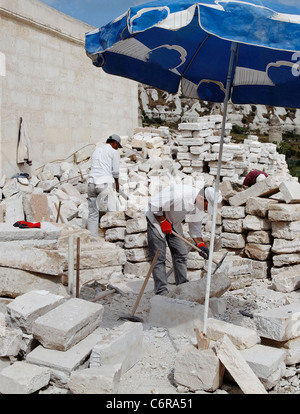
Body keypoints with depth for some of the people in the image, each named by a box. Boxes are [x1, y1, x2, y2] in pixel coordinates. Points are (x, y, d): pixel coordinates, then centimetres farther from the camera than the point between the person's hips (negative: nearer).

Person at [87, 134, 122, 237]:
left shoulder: (96, 150, 23)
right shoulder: (114, 152, 5)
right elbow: (115, 171, -2)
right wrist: (116, 183, 16)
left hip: (92, 182, 6)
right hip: (105, 183, -6)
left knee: (93, 213, 6)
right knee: (112, 211, -1)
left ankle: (92, 237, 5)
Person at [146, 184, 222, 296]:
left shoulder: (200, 206, -11)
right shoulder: (179, 194, -36)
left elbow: (195, 227, 0)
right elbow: (153, 204, -29)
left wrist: (200, 244, -12)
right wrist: (163, 221, -21)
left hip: (174, 223, 7)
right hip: (156, 219, -7)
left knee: (181, 254, 4)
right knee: (159, 258, -10)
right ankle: (162, 292, -6)